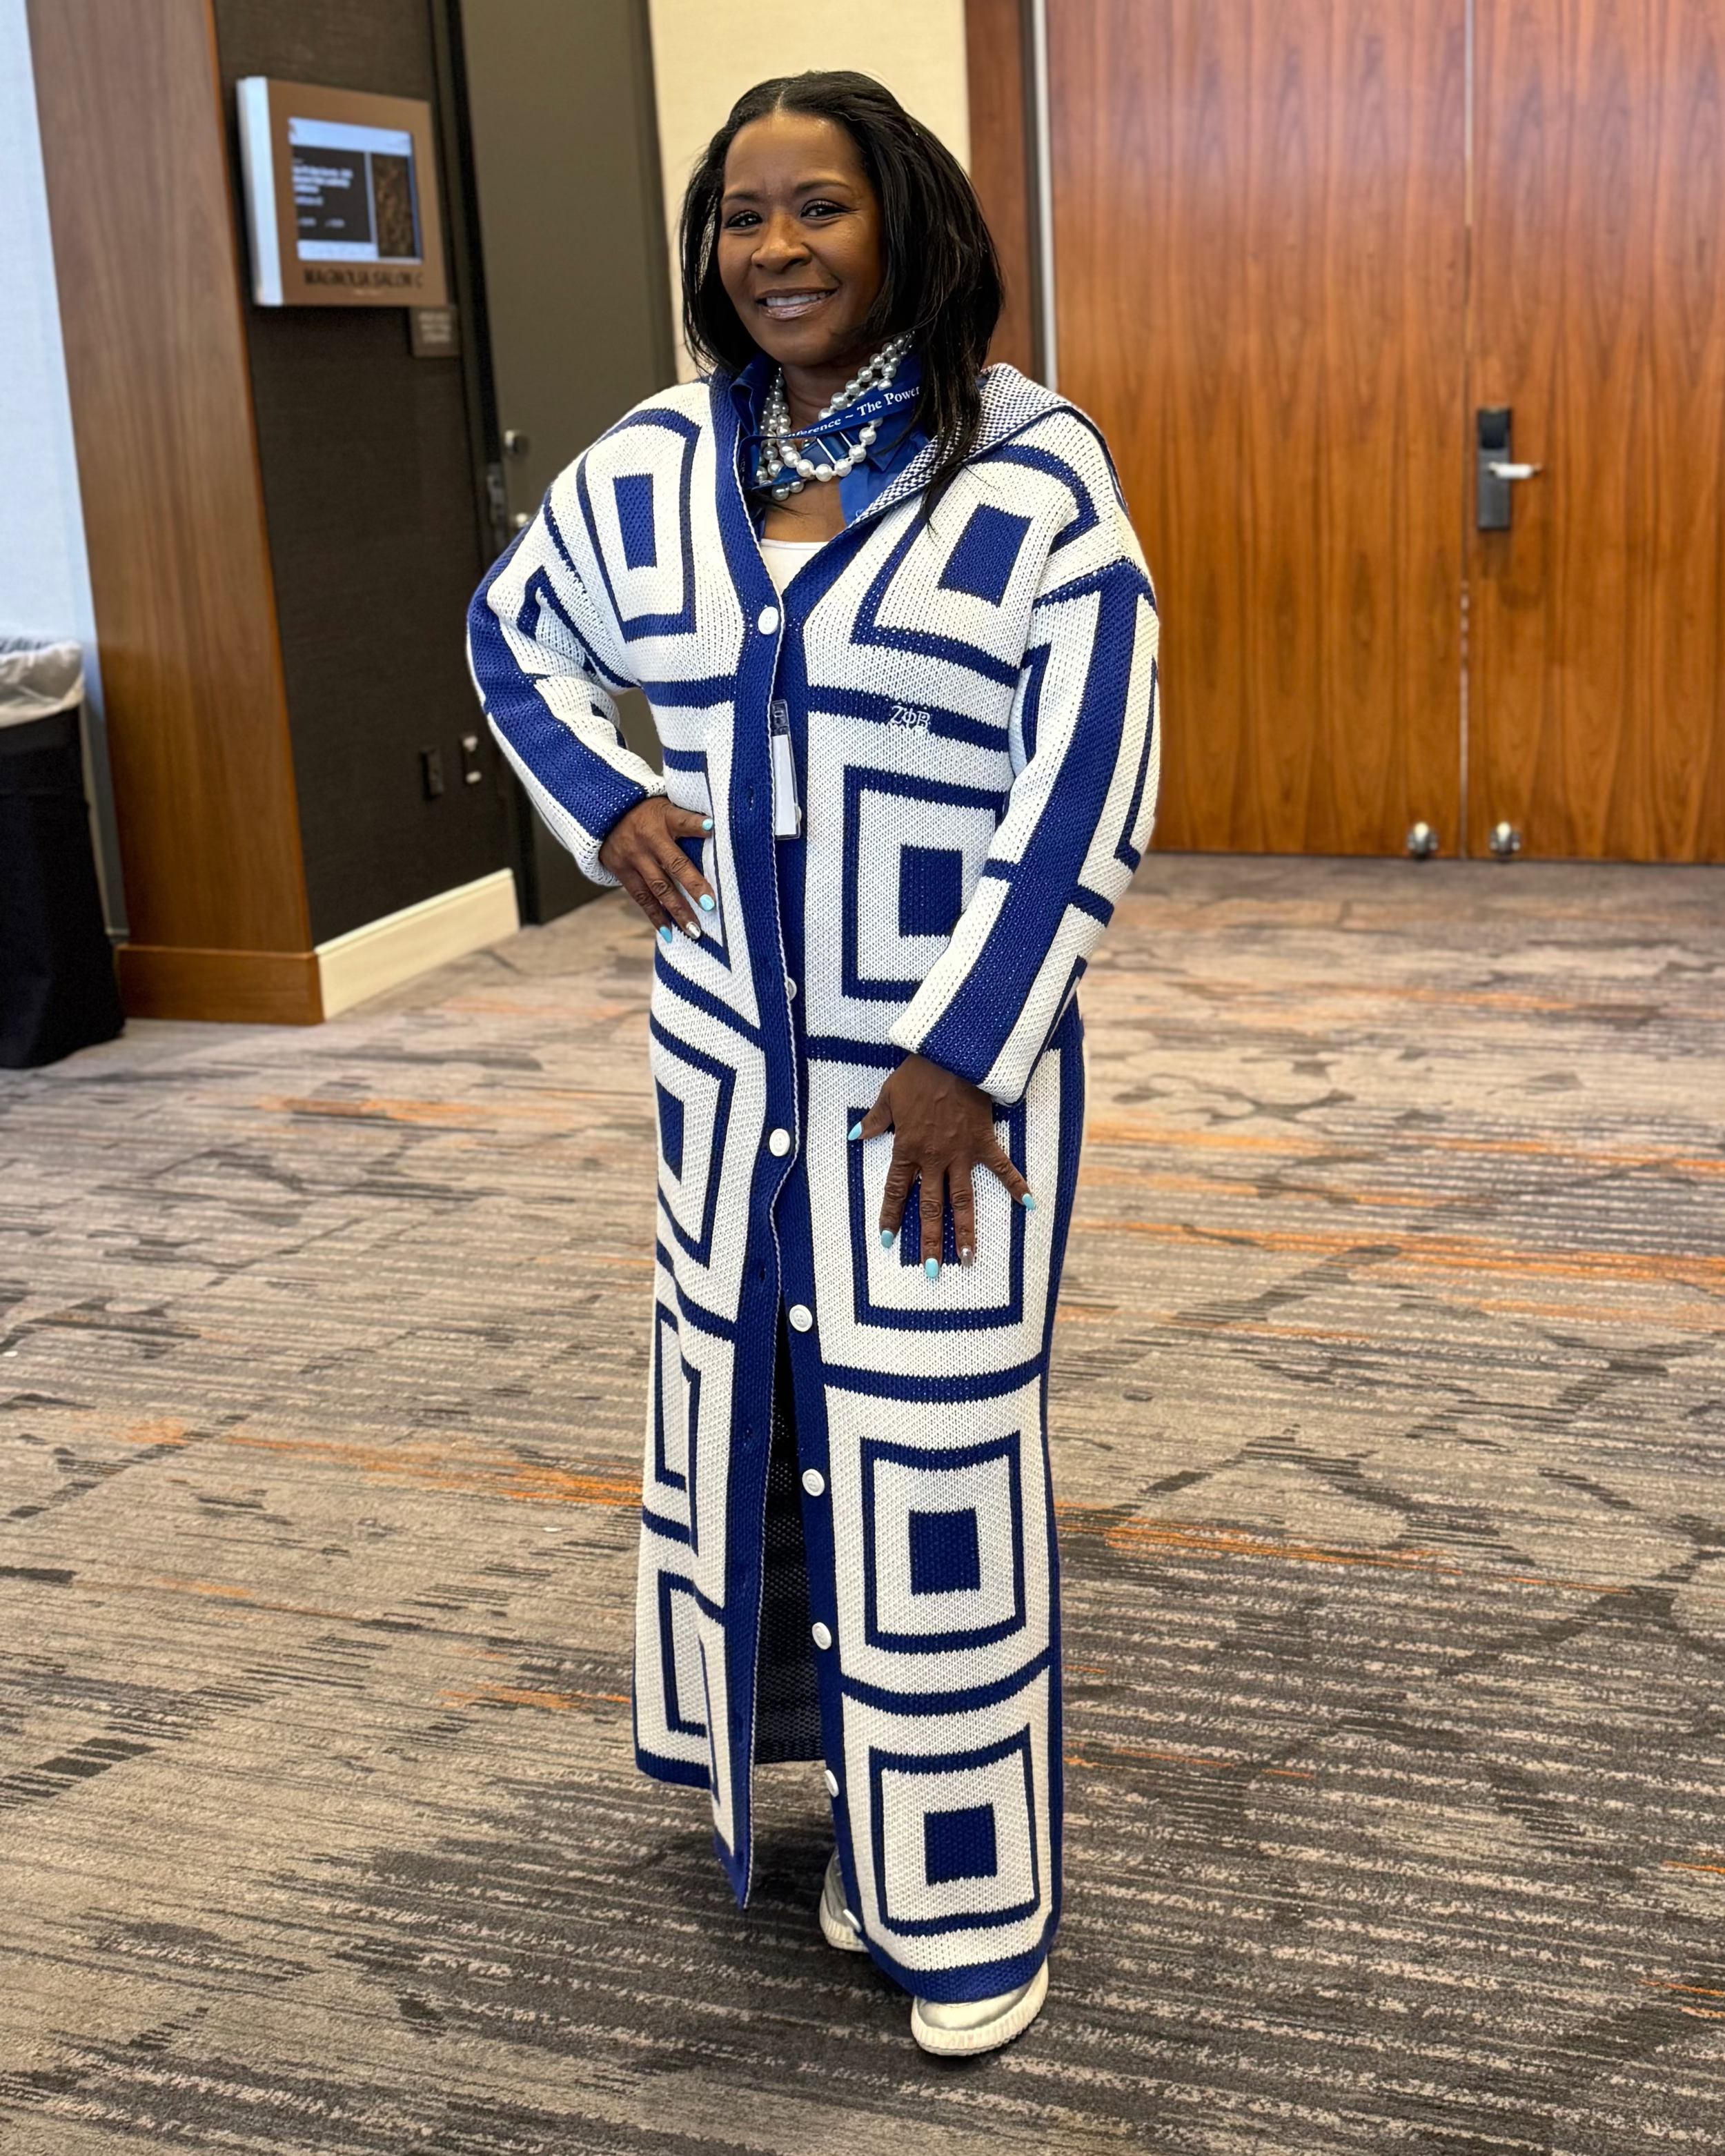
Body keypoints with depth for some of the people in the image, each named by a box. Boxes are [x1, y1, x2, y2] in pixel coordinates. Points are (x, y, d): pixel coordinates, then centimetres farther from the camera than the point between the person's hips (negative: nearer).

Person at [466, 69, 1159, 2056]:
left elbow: (1085, 792, -14)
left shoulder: (1031, 473, -11)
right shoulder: (655, 465, 3)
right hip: (728, 1050, 5)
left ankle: (967, 1894, 21)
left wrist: (959, 1056, -16)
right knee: (754, 1416, 14)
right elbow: (511, 631, 21)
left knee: (935, 1454, 2)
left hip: (949, 1057, -5)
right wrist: (602, 805, 3)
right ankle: (846, 1796, 37)